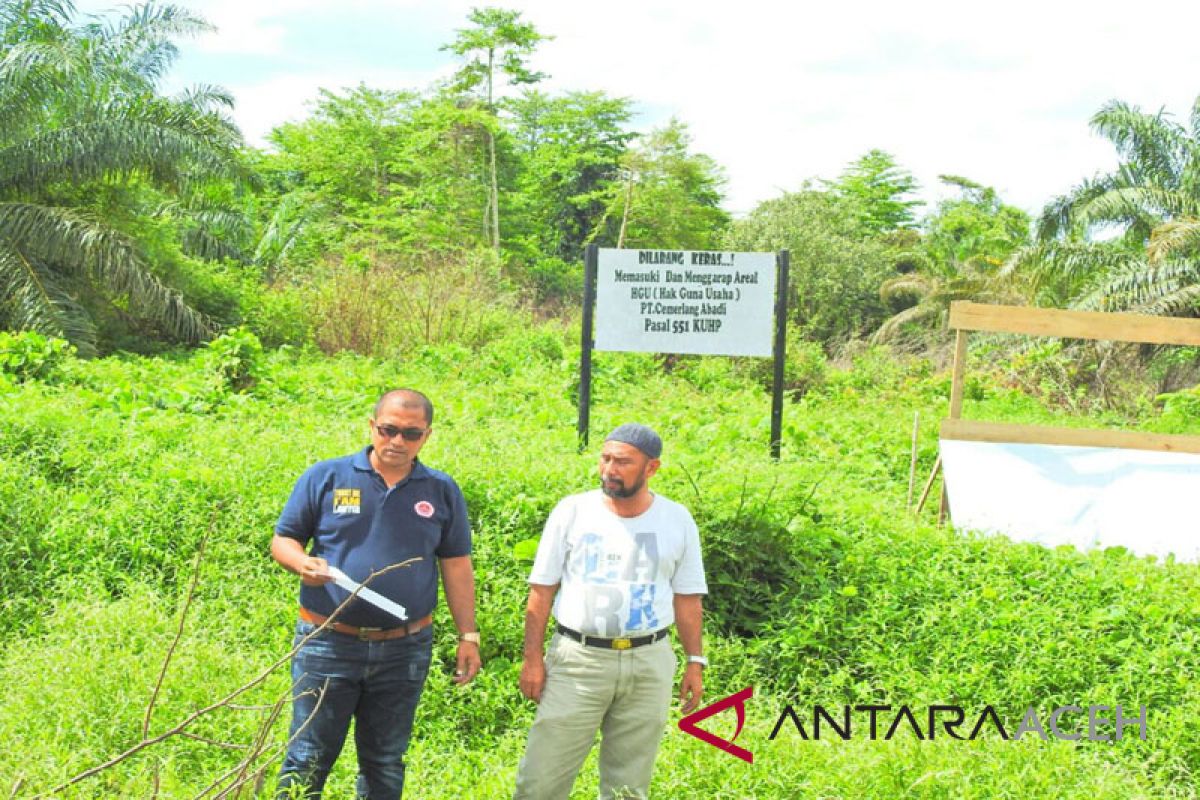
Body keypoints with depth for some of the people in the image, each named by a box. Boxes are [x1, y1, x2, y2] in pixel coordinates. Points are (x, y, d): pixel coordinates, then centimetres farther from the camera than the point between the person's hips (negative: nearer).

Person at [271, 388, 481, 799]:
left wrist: (468, 636, 4)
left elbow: (456, 566, 9)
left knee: (385, 764, 12)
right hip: (328, 643, -2)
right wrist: (303, 564, -19)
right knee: (308, 759, 1)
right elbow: (283, 540, 4)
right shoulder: (325, 477, -1)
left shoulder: (442, 491, 5)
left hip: (404, 652, 2)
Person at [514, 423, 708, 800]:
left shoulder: (677, 520, 4)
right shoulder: (573, 511, -1)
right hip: (578, 657, -1)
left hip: (649, 662, 2)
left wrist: (695, 662, 5)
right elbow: (541, 590, 2)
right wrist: (532, 658, -3)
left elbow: (687, 599, 10)